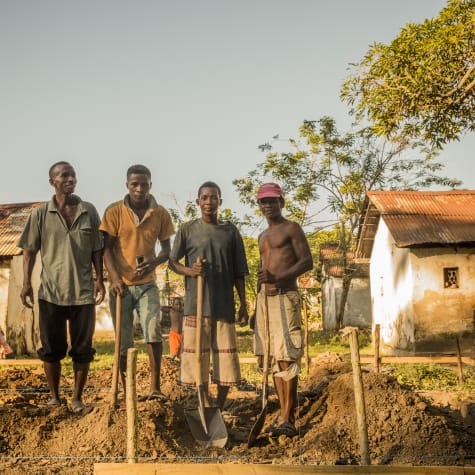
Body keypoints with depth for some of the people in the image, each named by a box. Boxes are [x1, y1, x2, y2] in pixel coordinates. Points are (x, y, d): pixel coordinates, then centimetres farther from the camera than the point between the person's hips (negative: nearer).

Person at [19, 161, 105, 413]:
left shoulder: (89, 211, 3)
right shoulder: (40, 214, 0)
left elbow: (97, 249, 6)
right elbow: (29, 250, 2)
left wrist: (99, 279, -2)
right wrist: (26, 283, -6)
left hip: (83, 291, 1)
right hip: (51, 291, 0)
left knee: (82, 350, 6)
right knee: (51, 349, 8)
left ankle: (77, 398, 18)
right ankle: (54, 397, 23)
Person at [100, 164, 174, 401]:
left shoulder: (160, 213, -1)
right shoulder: (114, 211, -6)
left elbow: (166, 248, 5)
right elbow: (106, 248, -7)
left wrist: (155, 261, -18)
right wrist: (115, 278, -22)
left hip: (147, 283, 1)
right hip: (121, 284, 0)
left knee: (153, 329, -18)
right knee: (123, 342, 6)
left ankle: (155, 387, -8)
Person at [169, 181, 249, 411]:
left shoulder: (230, 231, 9)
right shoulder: (187, 230, 4)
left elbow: (239, 272, 10)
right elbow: (172, 261, 6)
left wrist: (243, 304, 7)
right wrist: (189, 271, -15)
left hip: (224, 303, 2)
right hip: (196, 303, -1)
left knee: (225, 355, 2)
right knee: (198, 354, -1)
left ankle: (220, 407, 13)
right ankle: (206, 405, 9)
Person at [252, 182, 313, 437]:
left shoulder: (291, 229, 1)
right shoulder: (262, 236, 23)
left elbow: (307, 261, -9)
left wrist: (278, 278, -21)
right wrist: (256, 309, 23)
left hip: (284, 297, -8)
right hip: (264, 298, 8)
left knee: (286, 358, -11)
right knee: (272, 358, 7)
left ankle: (288, 418, -10)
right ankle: (282, 413, 13)